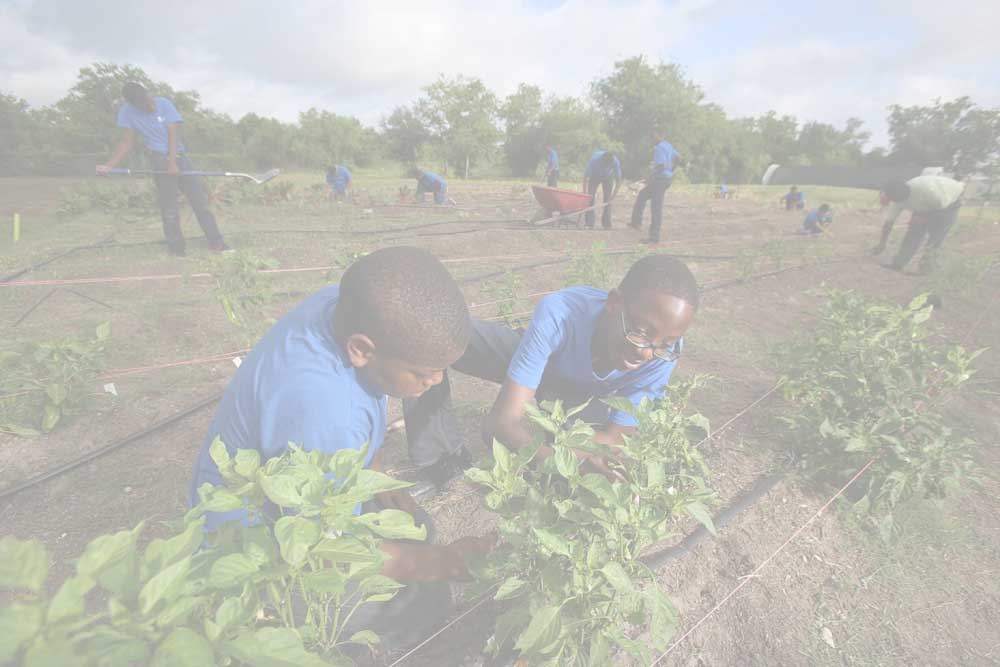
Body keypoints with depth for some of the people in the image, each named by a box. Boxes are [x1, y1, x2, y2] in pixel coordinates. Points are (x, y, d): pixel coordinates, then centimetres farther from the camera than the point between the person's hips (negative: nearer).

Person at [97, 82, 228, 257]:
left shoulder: (164, 104, -1)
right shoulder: (127, 112, 0)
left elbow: (173, 135, -7)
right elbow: (127, 142, 2)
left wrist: (172, 162, -17)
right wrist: (109, 166, -6)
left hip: (179, 157, 2)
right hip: (160, 160, -2)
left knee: (201, 199, -1)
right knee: (170, 208, -4)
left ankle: (216, 242, 4)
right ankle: (176, 248, 6)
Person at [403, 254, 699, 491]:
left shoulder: (664, 352, -33)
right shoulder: (558, 313, -41)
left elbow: (612, 439, -24)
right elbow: (504, 421, -41)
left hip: (585, 399, 2)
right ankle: (445, 458, -4)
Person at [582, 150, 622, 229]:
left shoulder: (615, 162, -33)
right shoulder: (594, 159, -36)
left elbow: (618, 181, -25)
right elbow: (586, 177, -30)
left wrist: (613, 197, -31)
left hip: (608, 178, 1)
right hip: (594, 177, -1)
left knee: (608, 200, -9)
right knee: (590, 198, -13)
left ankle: (606, 224, -2)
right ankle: (589, 224, -12)